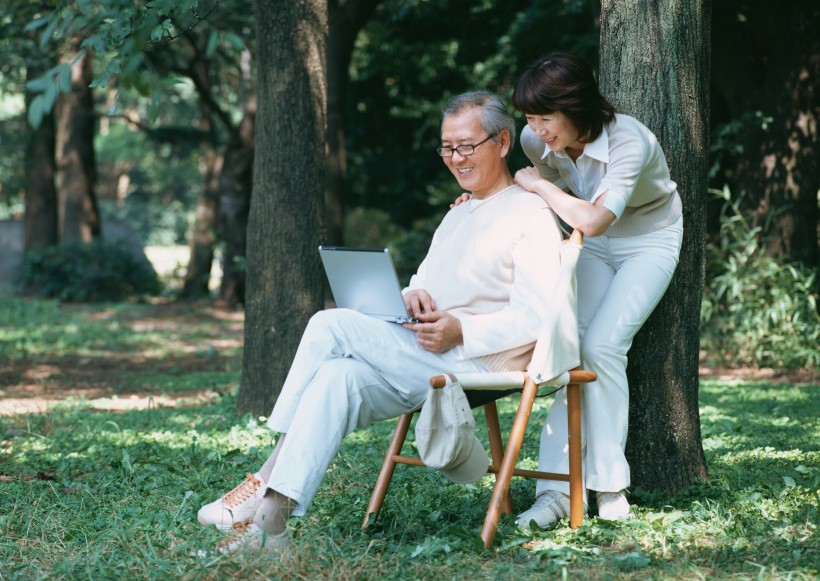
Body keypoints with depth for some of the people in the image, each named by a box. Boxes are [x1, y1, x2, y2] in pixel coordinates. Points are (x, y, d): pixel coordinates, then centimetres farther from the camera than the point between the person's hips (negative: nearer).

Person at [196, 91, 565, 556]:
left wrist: (461, 332, -23)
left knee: (332, 326, -22)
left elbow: (536, 318, -13)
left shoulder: (532, 216, -3)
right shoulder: (457, 217, 26)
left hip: (477, 361, -8)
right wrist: (412, 295, 1)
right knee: (340, 374, -22)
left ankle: (268, 479, -22)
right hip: (421, 360, 8)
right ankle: (270, 518, -32)